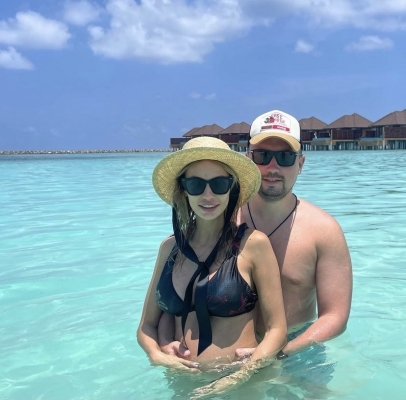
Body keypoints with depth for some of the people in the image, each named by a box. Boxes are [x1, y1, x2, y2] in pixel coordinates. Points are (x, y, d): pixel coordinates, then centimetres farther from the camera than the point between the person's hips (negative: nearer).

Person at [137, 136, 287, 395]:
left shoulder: (253, 244, -13)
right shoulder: (170, 247, 0)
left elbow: (276, 330, -11)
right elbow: (147, 325, 6)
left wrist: (239, 378, -21)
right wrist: (156, 355, -12)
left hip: (241, 382, -3)